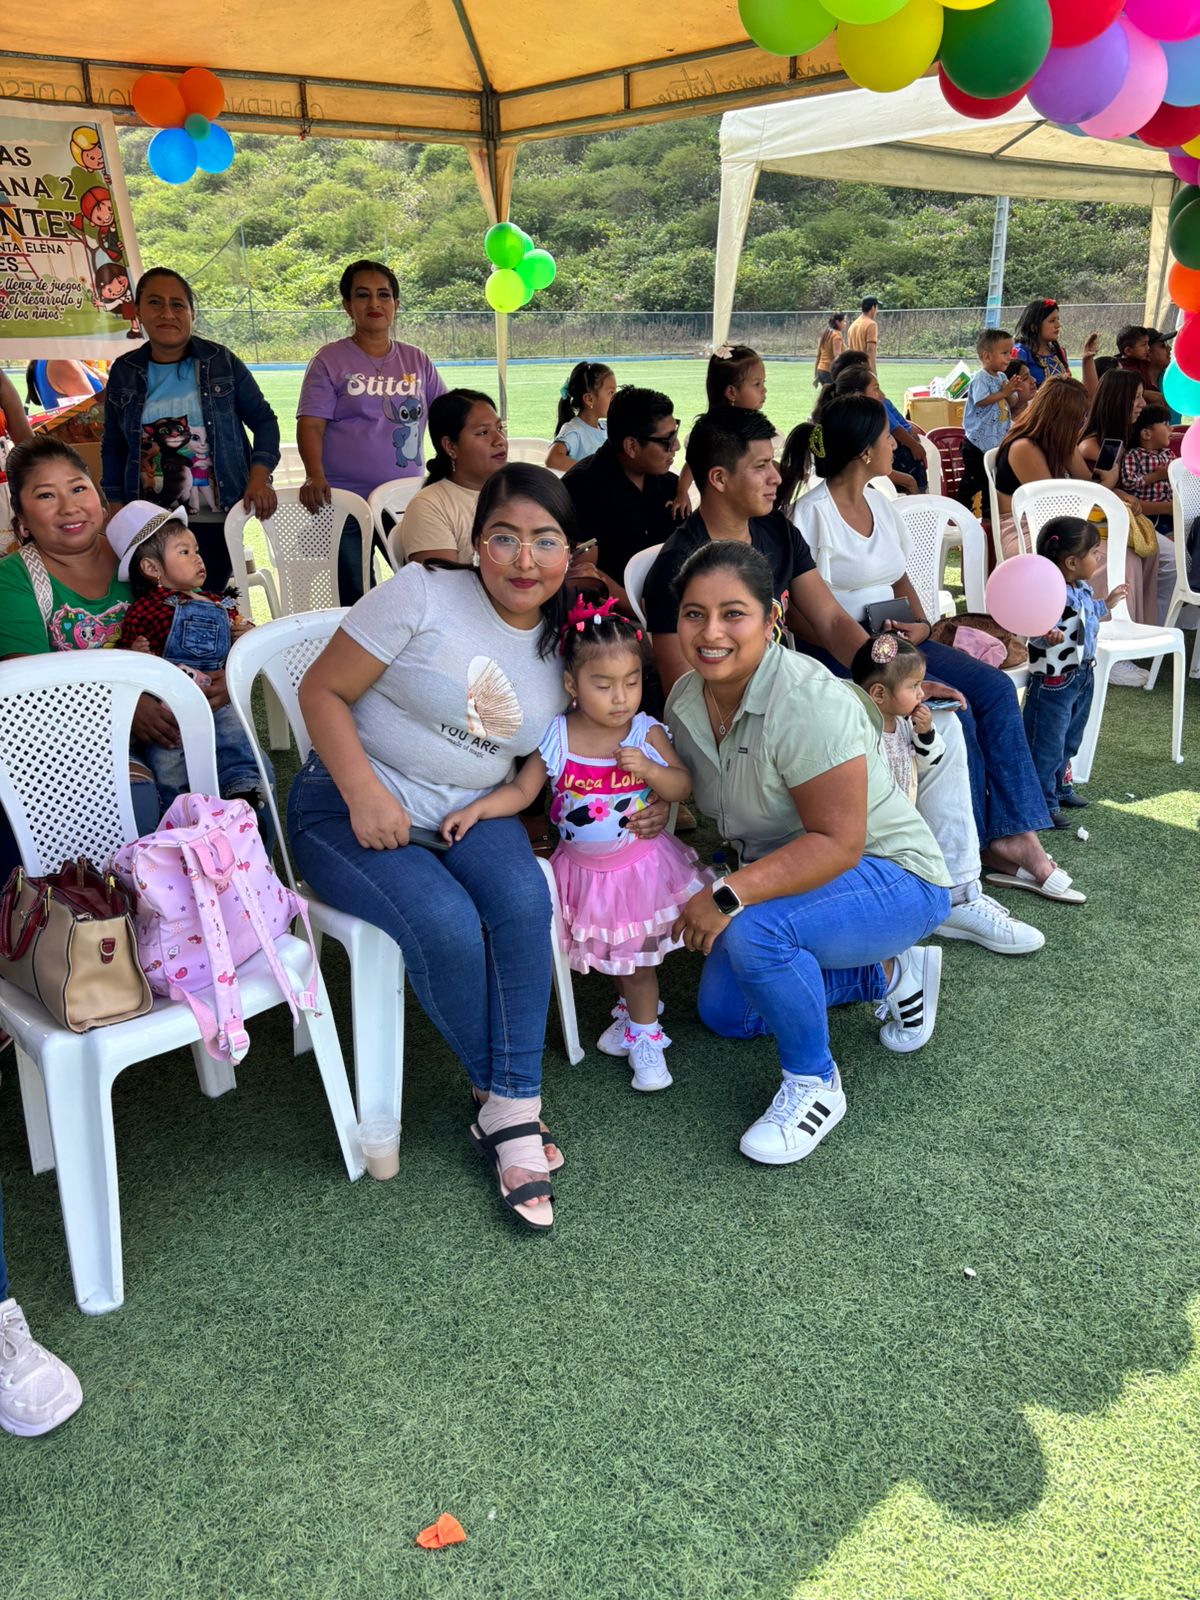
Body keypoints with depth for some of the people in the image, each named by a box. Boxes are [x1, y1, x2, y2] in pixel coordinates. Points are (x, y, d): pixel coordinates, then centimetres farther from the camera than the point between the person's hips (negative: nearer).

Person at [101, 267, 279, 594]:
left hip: (213, 520, -2)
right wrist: (117, 510, 9)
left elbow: (263, 420, 6)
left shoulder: (221, 362, 1)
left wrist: (259, 477, -10)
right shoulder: (124, 372, 7)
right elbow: (113, 448, 15)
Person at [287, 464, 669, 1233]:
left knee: (524, 898, -28)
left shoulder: (565, 647, 4)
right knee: (450, 928, -29)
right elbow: (323, 690, -9)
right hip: (352, 806, -4)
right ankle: (501, 1098, -3)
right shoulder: (422, 596, -12)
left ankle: (512, 1107, -16)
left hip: (472, 812, 4)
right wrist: (364, 795, -21)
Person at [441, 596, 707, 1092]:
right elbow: (521, 790, -9)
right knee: (610, 954, 18)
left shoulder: (648, 734, -15)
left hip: (642, 864, -2)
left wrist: (650, 770, -30)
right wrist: (474, 809, -21)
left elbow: (683, 786, -11)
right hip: (585, 868, 2)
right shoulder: (557, 739, -14)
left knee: (636, 956, 10)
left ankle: (643, 1035, 32)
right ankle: (633, 1011, 47)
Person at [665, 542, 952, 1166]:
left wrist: (728, 895, -37)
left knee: (756, 932, -35)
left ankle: (814, 1085, -7)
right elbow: (709, 803, 12)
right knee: (722, 1011, 11)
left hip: (890, 875, -9)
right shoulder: (685, 700, -6)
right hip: (783, 875, 9)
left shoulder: (809, 702, -30)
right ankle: (891, 972, 25)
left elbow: (838, 843, -32)